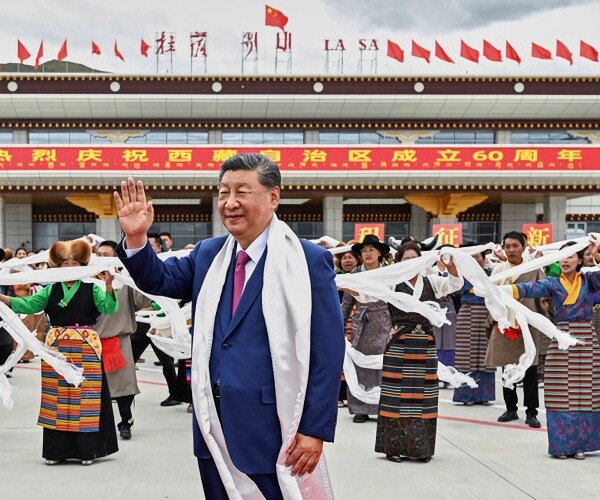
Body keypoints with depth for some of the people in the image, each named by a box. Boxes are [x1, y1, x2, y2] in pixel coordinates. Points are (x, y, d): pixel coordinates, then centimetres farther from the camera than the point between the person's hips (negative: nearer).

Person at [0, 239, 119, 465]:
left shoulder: (91, 289, 2)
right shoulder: (51, 290, 9)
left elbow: (109, 307, -11)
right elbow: (27, 305, 3)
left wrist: (109, 285, -28)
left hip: (86, 348, -3)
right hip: (56, 347, 3)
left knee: (84, 396, 0)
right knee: (56, 397, 6)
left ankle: (87, 449, 8)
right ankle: (56, 450, 14)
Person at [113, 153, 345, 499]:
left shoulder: (309, 261, -8)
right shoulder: (208, 255, 11)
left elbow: (328, 352, -10)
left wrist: (316, 430, -14)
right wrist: (137, 238, -7)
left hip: (272, 429, -6)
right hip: (214, 426, 6)